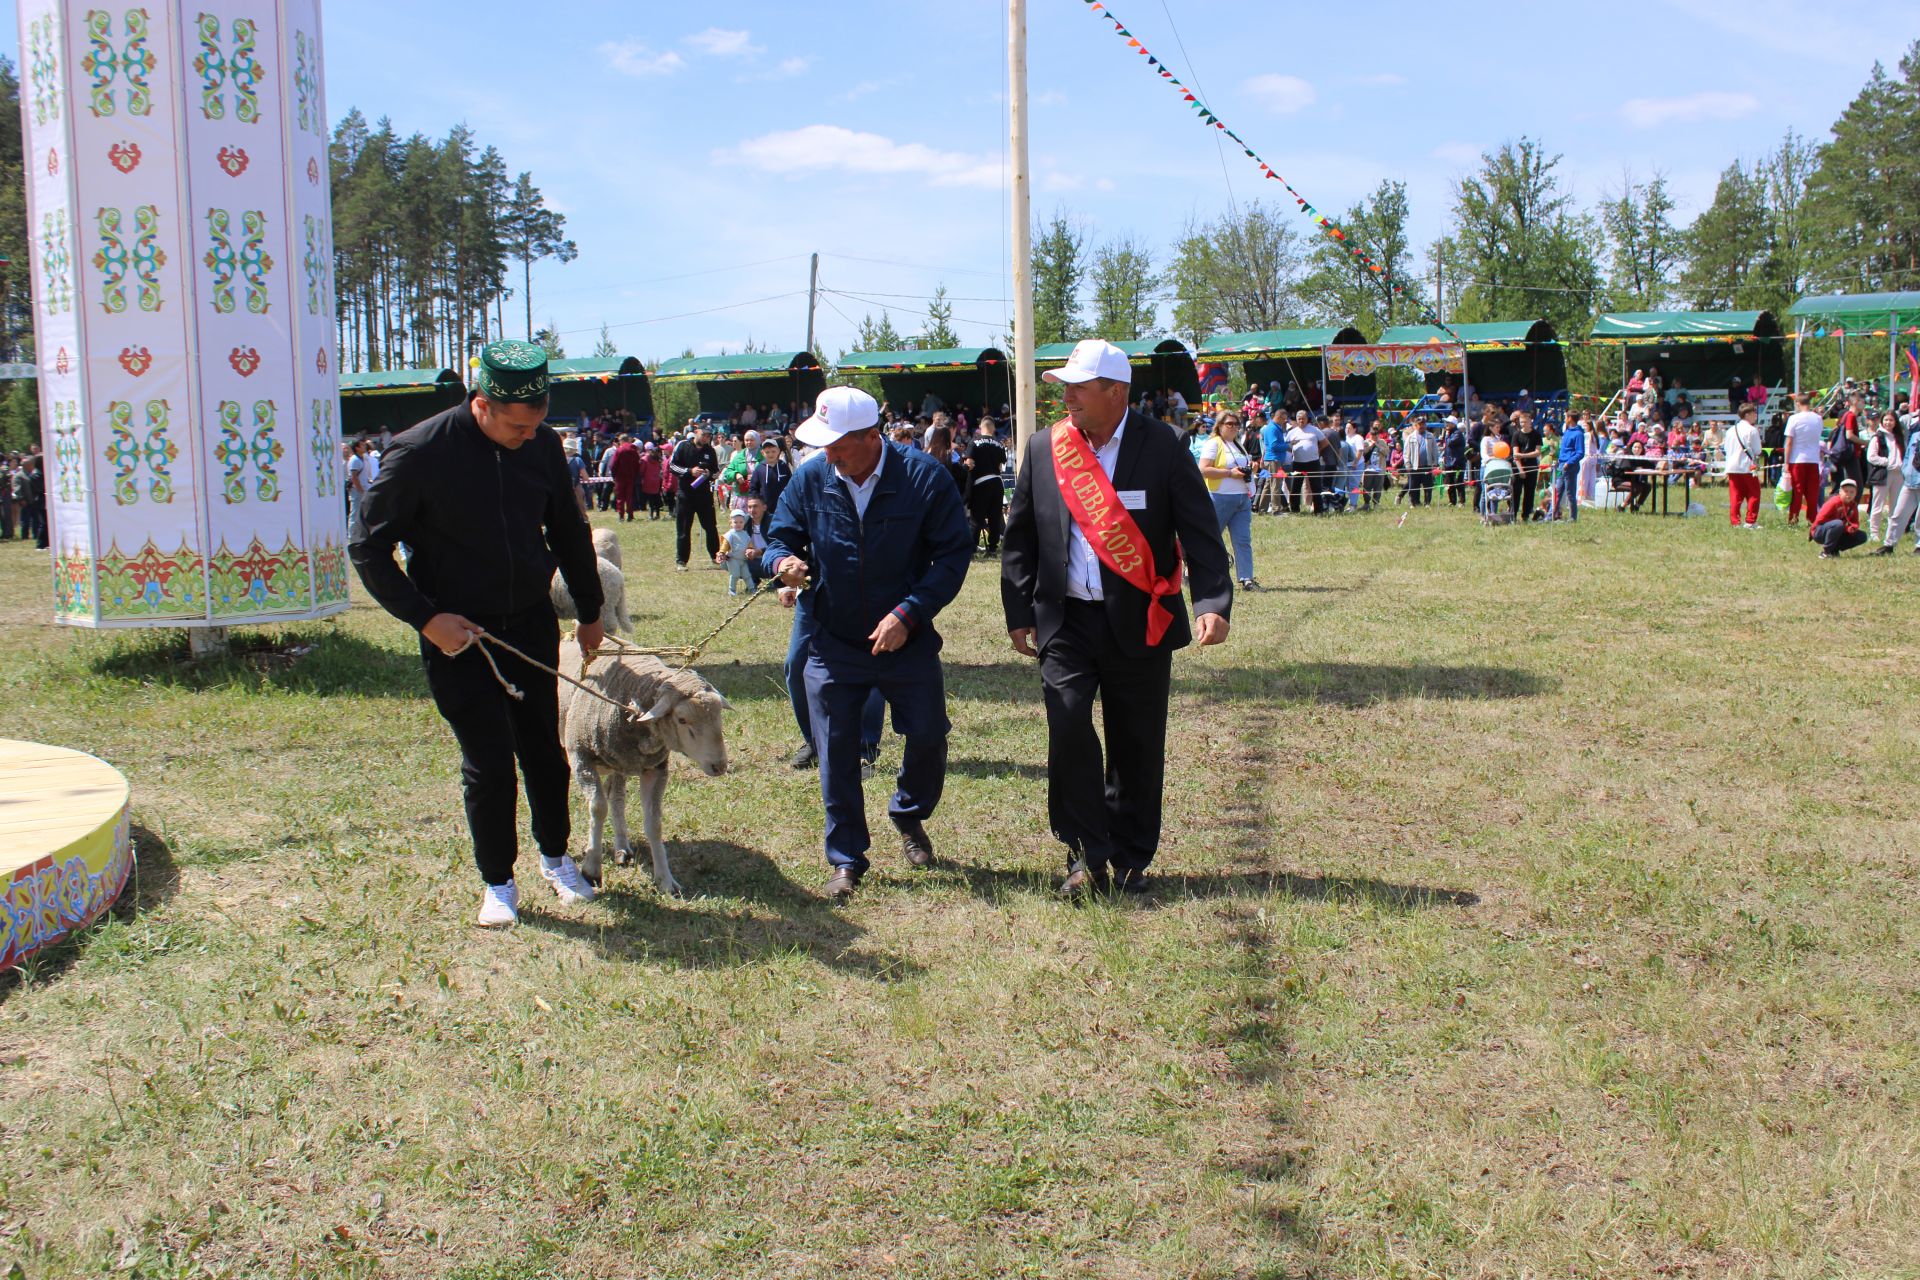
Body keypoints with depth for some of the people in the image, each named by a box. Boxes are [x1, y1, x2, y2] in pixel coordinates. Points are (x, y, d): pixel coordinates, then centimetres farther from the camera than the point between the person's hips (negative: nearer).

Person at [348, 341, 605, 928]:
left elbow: (569, 531, 12)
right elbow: (367, 546, -10)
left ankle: (556, 857, 34)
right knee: (488, 763, -2)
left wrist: (590, 611, 19)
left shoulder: (543, 445, -4)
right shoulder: (422, 452, -17)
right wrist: (425, 618, -16)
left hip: (532, 625, 4)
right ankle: (497, 881, 17)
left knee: (544, 749, 12)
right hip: (457, 635, -4)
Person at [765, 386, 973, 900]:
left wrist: (908, 613, -19)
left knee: (927, 738, 6)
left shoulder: (924, 477, -13)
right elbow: (779, 537, 5)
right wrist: (784, 561, -21)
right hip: (832, 645, 1)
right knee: (835, 753, 3)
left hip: (906, 641, -1)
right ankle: (846, 860, 18)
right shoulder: (810, 479, -6)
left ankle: (909, 817, 38)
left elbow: (954, 552, -11)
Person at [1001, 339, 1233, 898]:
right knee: (1067, 722, -14)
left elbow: (1201, 533, -6)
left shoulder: (1161, 446, -5)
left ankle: (1131, 858, 25)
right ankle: (1086, 853, 2)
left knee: (1138, 745, 6)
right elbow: (1019, 536, 9)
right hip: (1066, 619, 1)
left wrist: (1213, 603, -18)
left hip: (1139, 621, -1)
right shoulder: (1045, 447, 2)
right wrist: (1018, 613, 6)